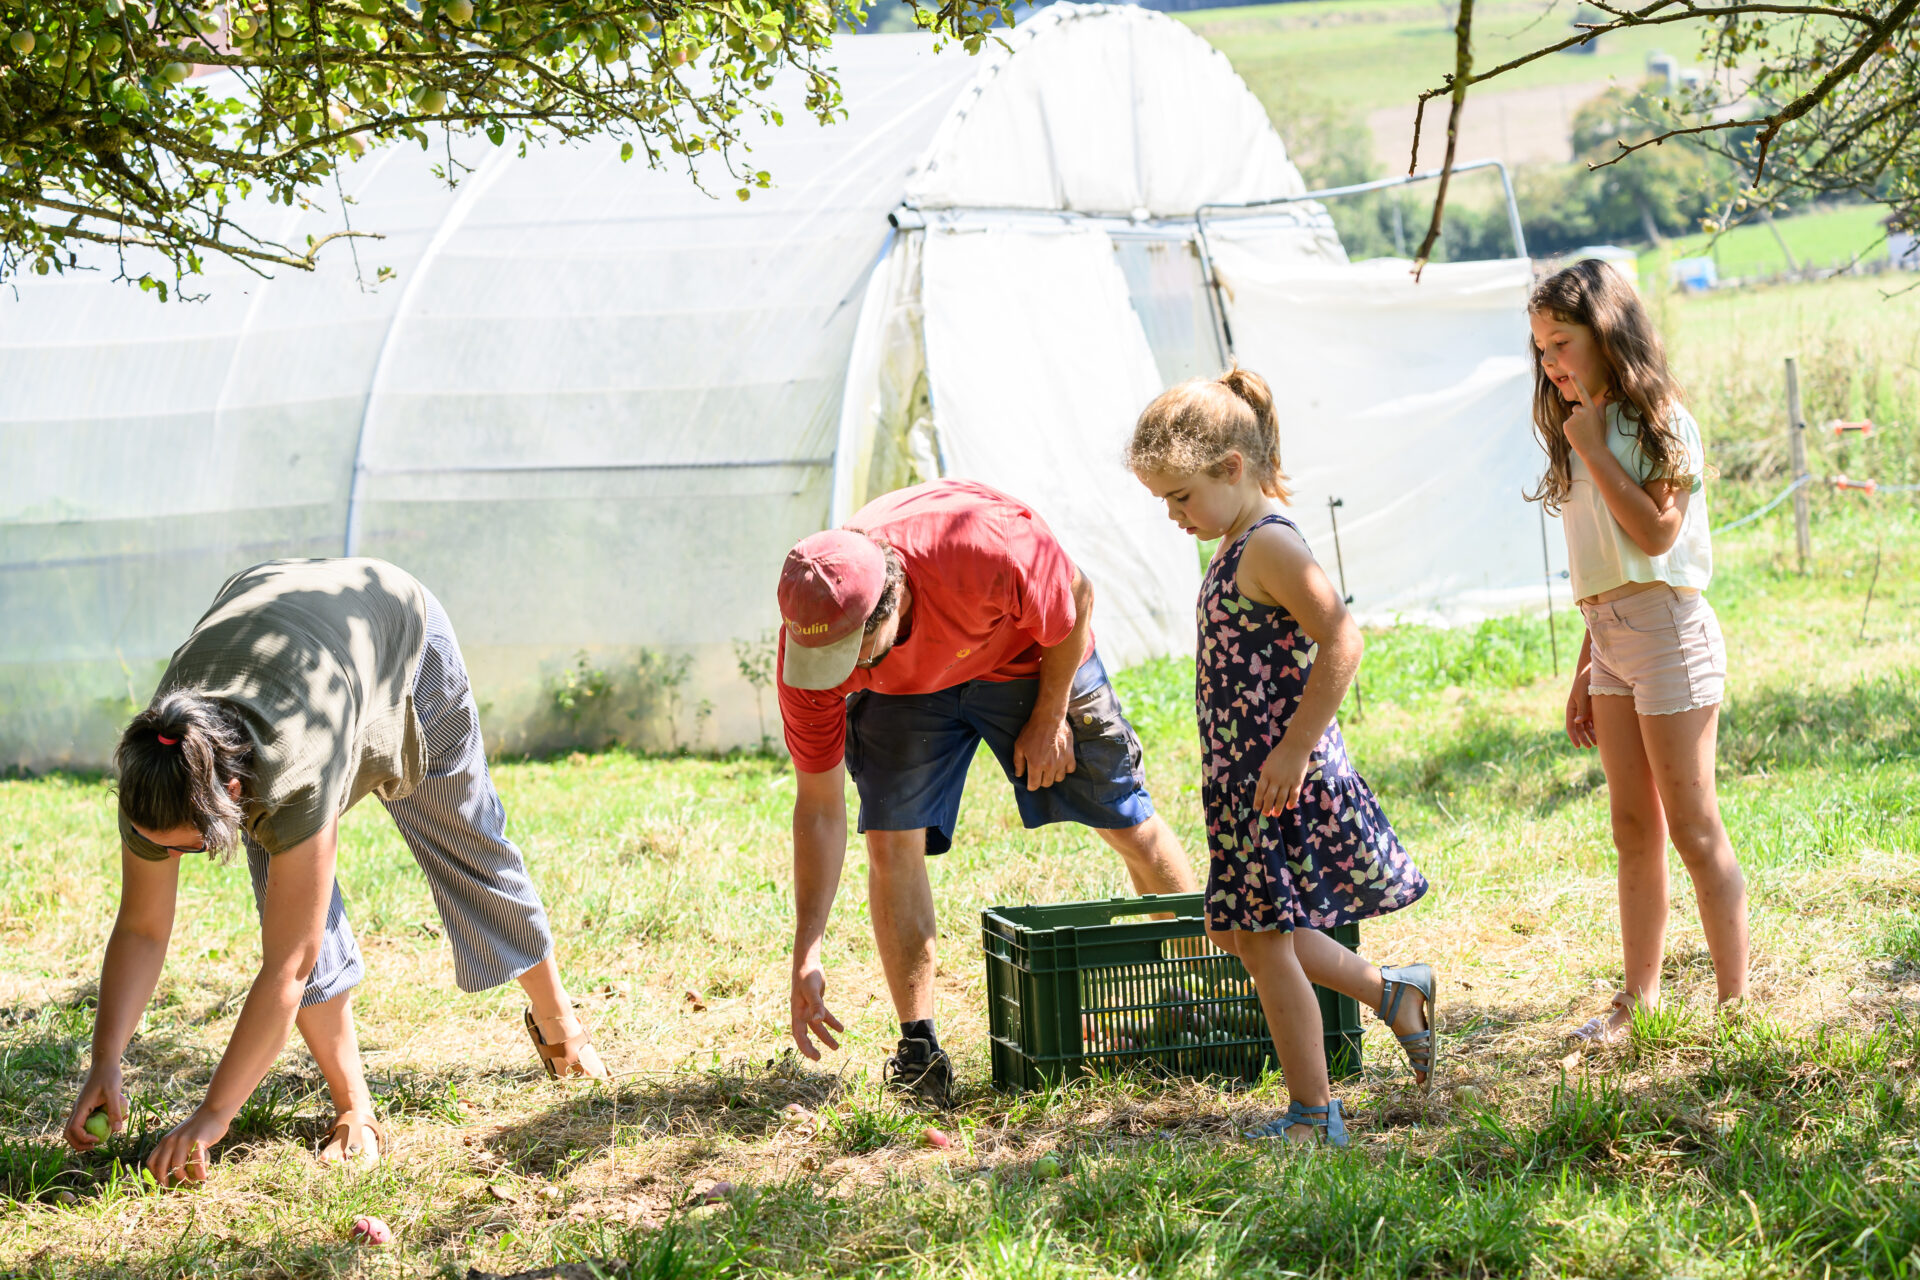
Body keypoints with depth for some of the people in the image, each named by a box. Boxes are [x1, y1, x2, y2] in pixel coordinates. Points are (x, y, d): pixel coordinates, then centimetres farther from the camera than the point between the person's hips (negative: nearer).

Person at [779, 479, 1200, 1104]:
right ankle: (918, 1048, -6)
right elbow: (817, 806, -23)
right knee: (892, 841, -15)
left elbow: (1077, 599, -20)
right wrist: (805, 958, -25)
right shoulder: (807, 646, -32)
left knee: (1129, 824, 2)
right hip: (902, 689, 1)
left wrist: (1050, 719, -11)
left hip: (1033, 654, -1)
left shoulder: (987, 547, -45)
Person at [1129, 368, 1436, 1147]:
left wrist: (1294, 752, -25)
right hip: (1244, 778, 10)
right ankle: (1393, 994, 27)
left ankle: (1314, 1116, 5)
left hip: (1282, 783, -10)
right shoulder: (1239, 548, 14)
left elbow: (1341, 644, -26)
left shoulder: (1270, 546, -17)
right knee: (1239, 932, 17)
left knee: (1266, 941, -4)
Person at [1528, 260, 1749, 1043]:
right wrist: (1586, 672, 17)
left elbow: (1656, 532, -21)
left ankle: (1737, 1002, -1)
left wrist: (1592, 448, -15)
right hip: (1610, 634, 8)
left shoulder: (1657, 420, -8)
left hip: (1666, 627, -8)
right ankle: (1640, 1002, 15)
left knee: (1693, 828, -6)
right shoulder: (1584, 430, 14)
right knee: (1634, 830, 10)